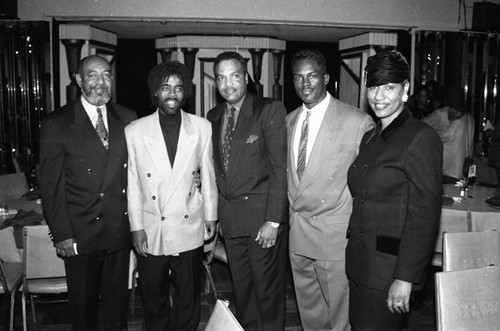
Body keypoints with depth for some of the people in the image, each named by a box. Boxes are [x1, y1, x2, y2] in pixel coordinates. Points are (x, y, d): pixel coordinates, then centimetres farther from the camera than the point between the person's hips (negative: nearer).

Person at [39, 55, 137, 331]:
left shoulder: (127, 118, 4)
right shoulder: (56, 124, -6)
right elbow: (51, 185, -7)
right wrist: (61, 235, -10)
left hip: (120, 231, 3)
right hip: (80, 235, -3)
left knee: (118, 302, 17)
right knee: (84, 307, 13)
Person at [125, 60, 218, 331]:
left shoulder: (202, 128, -2)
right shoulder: (134, 131, -5)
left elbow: (208, 175, 5)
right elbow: (132, 183, -2)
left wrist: (210, 215, 9)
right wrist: (136, 227, -2)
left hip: (190, 230, 1)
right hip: (150, 232, 0)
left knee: (188, 298, 14)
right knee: (153, 298, 15)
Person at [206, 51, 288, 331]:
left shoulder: (270, 110, -7)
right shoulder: (214, 116, 11)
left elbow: (279, 167, -11)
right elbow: (218, 167, 12)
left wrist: (272, 221, -15)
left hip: (263, 216, -5)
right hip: (230, 219, 5)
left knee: (268, 290, 5)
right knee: (242, 291, 16)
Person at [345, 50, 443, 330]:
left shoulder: (421, 138, -13)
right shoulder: (370, 138, 12)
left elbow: (424, 215, -17)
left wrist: (405, 278, -18)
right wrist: (353, 248, 10)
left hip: (390, 267, -7)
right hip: (360, 261, 7)